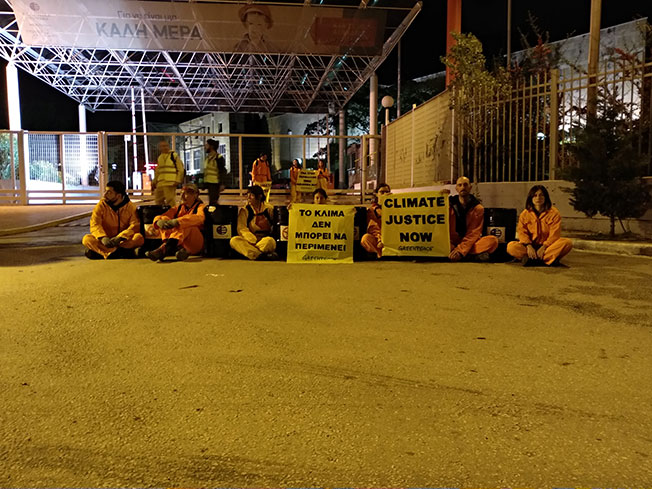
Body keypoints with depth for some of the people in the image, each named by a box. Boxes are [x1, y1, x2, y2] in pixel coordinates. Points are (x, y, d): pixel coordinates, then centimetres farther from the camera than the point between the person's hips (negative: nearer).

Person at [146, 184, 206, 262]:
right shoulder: (178, 208, 21)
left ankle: (164, 249, -52)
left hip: (196, 242, -5)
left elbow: (199, 218, -22)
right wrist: (159, 221, -20)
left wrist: (177, 221, -36)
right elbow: (158, 217, 8)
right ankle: (177, 249, -39)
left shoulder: (200, 206, 5)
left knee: (183, 225, -32)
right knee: (164, 221, -13)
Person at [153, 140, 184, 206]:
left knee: (170, 201, -11)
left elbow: (180, 169, -4)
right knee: (158, 201, 13)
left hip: (170, 183, -7)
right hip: (160, 183, 7)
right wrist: (154, 181, 24)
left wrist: (178, 180, -12)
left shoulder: (174, 155, 0)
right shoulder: (160, 157, 20)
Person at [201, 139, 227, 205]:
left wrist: (222, 184, -19)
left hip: (215, 183, -9)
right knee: (211, 202, 13)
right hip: (208, 183, 9)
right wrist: (204, 184, 23)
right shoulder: (207, 157, 18)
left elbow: (223, 172, -12)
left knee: (213, 202, -13)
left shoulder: (218, 157, -8)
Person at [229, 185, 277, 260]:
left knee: (270, 240, -36)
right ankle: (262, 255, -39)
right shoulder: (245, 210, 6)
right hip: (250, 240, 2)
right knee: (234, 240, -29)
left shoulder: (269, 208, 6)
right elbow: (242, 229, -3)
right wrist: (254, 240, -17)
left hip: (265, 239, -2)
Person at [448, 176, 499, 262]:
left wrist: (461, 250, -24)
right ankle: (475, 254, -29)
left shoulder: (478, 208, -1)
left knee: (493, 240, -25)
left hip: (470, 242, 0)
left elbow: (474, 232, -11)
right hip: (452, 242, 0)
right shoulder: (449, 204, 2)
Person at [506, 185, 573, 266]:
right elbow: (522, 232, -5)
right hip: (530, 245, 1)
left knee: (567, 242, -30)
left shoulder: (554, 213, -1)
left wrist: (543, 247, -24)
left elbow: (554, 234, -10)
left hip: (548, 245, 0)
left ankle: (532, 259, -35)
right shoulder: (524, 214, 4)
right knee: (511, 246, -27)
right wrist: (528, 246, -23)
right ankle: (548, 258, -31)